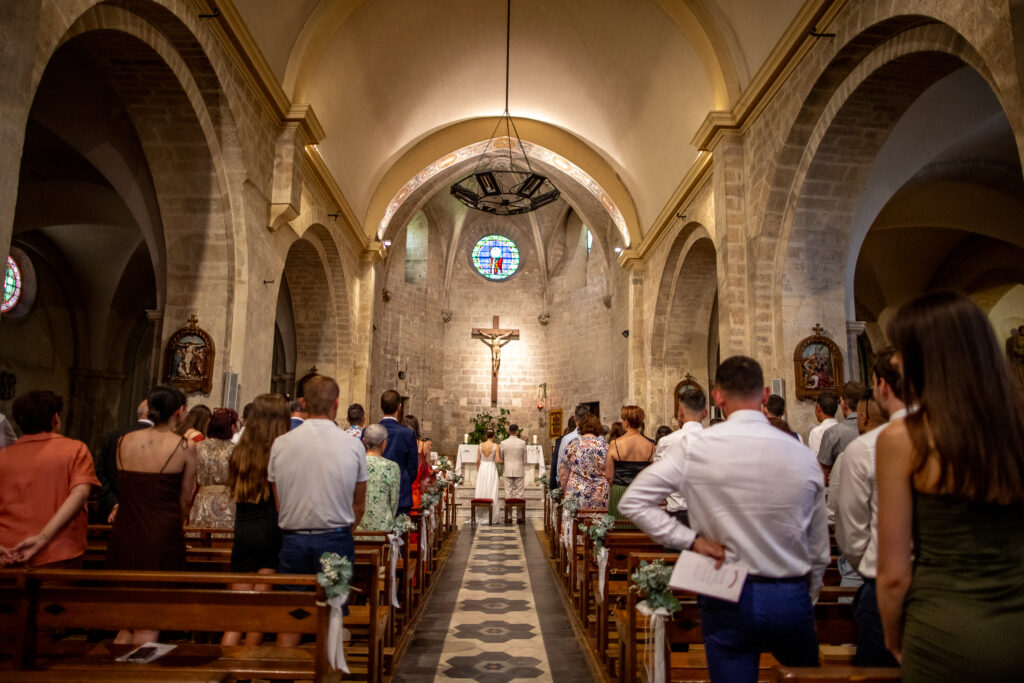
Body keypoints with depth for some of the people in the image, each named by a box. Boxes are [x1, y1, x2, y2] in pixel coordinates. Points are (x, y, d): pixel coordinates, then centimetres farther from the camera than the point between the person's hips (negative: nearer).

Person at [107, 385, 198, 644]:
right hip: (162, 540, -4)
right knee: (149, 624, 5)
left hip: (123, 537, 5)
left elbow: (126, 490, 13)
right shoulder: (185, 446, -7)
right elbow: (185, 499, -1)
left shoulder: (125, 441, 5)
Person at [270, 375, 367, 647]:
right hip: (336, 542, -1)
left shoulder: (280, 444, -3)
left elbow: (278, 502, 6)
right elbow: (359, 506, 2)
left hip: (292, 540, 2)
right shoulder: (353, 445, -7)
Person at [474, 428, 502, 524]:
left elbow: (478, 460, 1)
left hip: (482, 469, 3)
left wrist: (478, 471, 13)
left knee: (481, 491, 10)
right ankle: (490, 516, 6)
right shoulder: (496, 446, -9)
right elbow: (498, 460, -14)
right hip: (492, 469, -3)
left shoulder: (480, 445, -1)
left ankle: (480, 515, 14)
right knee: (491, 492, 4)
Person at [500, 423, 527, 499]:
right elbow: (524, 458, 1)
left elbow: (501, 458, 6)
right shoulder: (522, 443, -7)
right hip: (519, 471, -1)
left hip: (508, 471, 1)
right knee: (519, 492, 4)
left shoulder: (503, 443, -4)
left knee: (508, 492, 7)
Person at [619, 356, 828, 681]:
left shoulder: (694, 448, -11)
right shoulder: (803, 456, -5)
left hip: (727, 600, -2)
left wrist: (691, 539, -6)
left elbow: (632, 502, -8)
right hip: (792, 598, 2)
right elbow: (819, 552, 5)